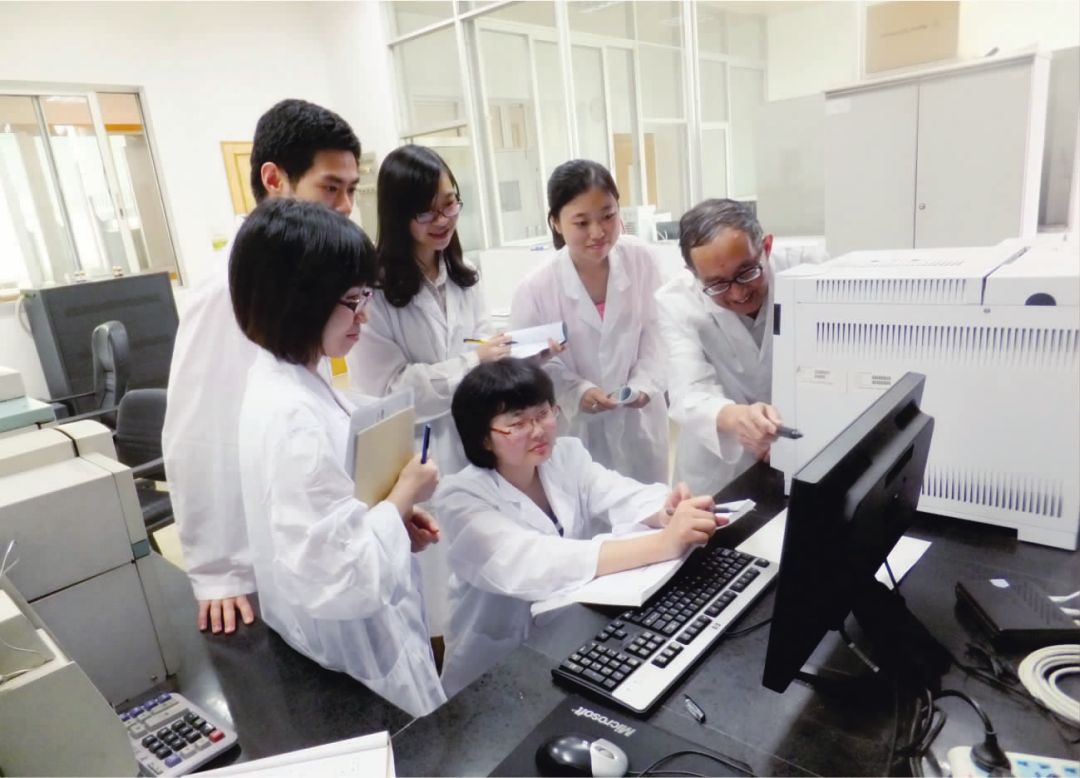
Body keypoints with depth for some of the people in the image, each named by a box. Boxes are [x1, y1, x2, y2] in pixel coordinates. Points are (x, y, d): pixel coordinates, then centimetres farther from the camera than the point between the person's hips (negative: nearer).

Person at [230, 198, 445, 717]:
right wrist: (402, 498, -20)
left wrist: (394, 514, -1)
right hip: (355, 652, -9)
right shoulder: (292, 417, -32)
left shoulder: (293, 383, -1)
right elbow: (334, 580, -31)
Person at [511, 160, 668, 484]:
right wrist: (576, 391, -25)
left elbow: (655, 333, -1)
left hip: (640, 419, 3)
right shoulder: (535, 290, -20)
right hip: (578, 429, -3)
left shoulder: (641, 259, -10)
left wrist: (645, 383, -15)